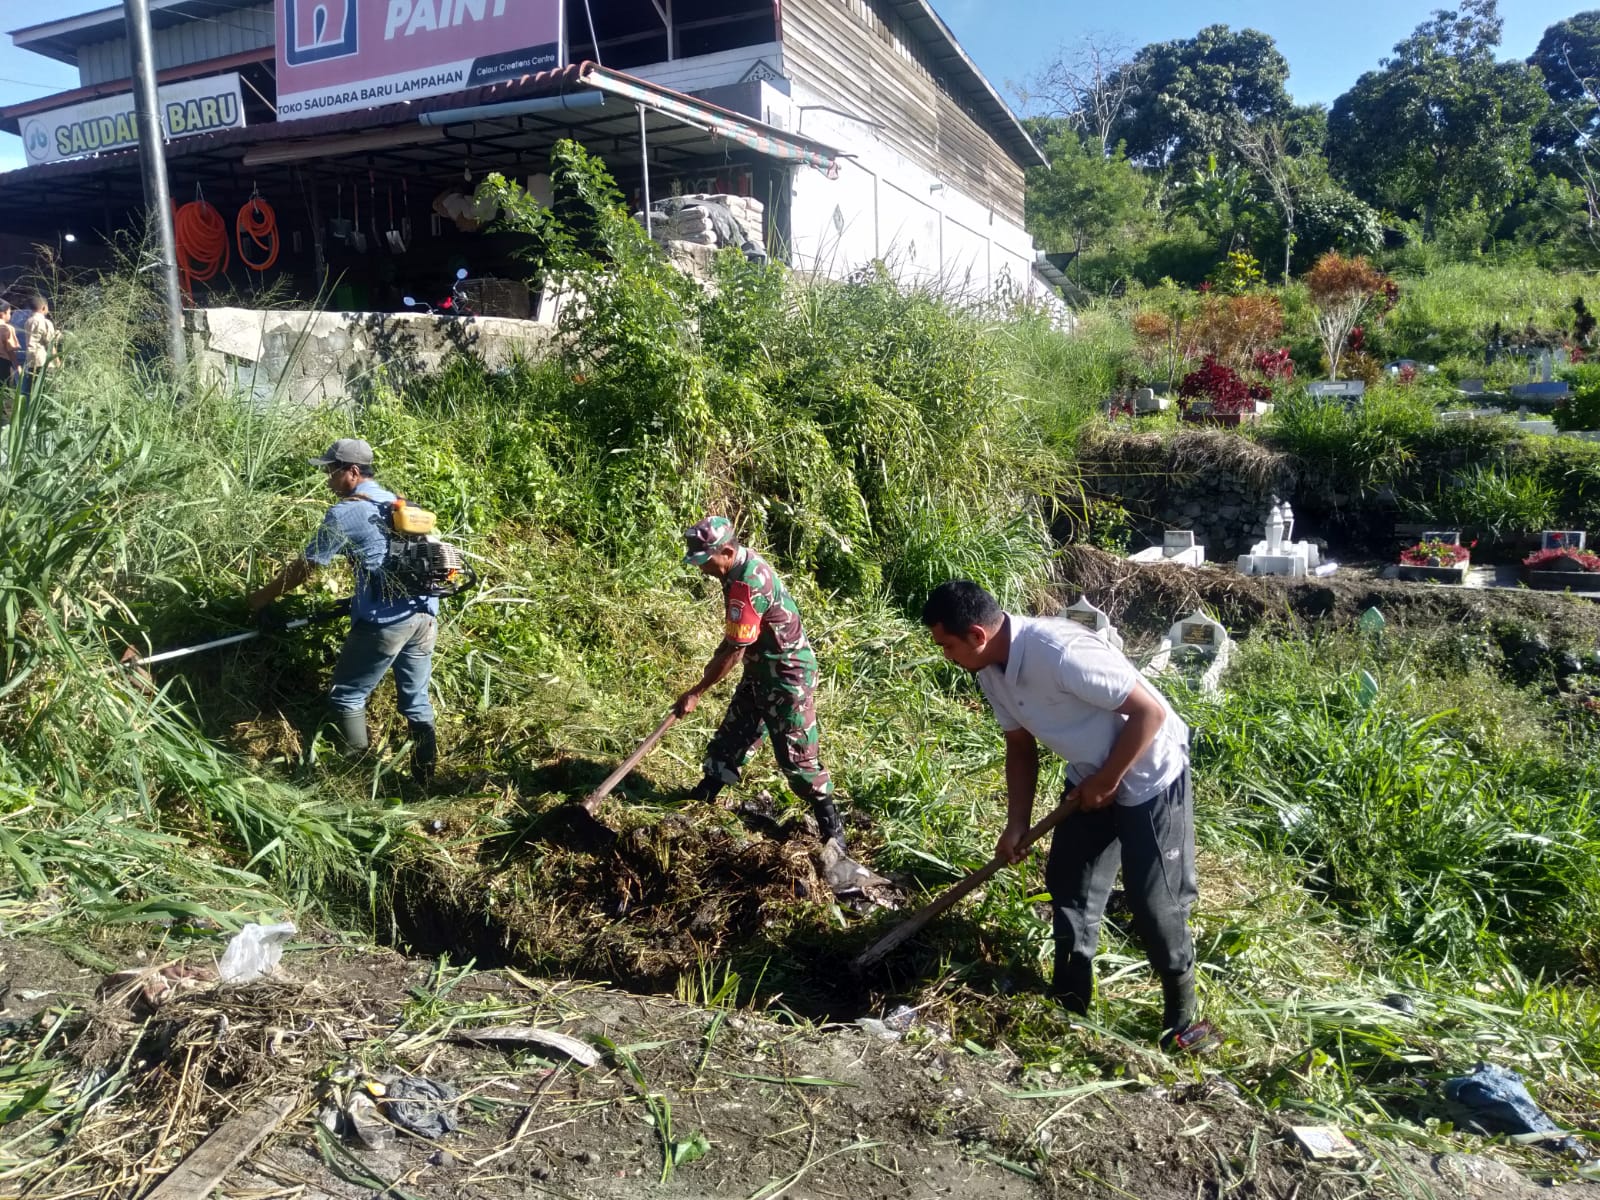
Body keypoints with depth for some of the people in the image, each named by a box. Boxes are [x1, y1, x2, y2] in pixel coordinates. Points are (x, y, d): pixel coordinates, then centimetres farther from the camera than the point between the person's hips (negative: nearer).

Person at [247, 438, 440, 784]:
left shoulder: (345, 513, -5)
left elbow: (304, 567, 1)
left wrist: (263, 597, 15)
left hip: (386, 621, -7)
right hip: (426, 614, 7)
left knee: (346, 698, 10)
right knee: (417, 701, 15)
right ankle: (425, 779, 15)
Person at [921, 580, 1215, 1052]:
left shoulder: (1061, 652, -34)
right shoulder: (991, 670, -7)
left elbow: (1150, 712, -27)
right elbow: (1021, 747, 7)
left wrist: (1108, 781, -18)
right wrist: (1017, 825, 2)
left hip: (1149, 775, -8)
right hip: (1089, 778, 8)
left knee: (1154, 902, -1)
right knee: (1067, 886, 11)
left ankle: (1181, 1018, 21)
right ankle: (1069, 1005, 28)